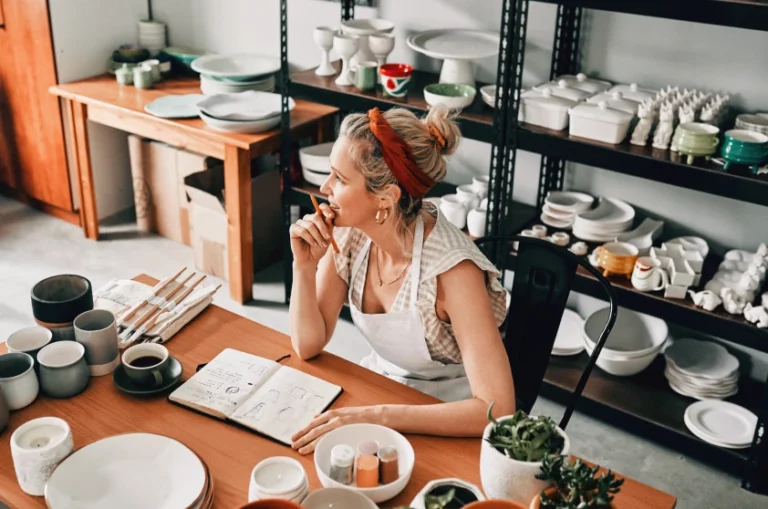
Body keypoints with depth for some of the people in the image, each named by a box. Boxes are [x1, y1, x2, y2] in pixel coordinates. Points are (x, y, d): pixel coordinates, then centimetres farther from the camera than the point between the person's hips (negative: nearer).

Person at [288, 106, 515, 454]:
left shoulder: (452, 270, -29)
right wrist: (304, 266, -21)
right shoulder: (349, 235, -12)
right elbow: (308, 345, -5)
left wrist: (377, 417, -36)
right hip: (377, 392, 5)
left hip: (445, 422, -5)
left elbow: (497, 409, -33)